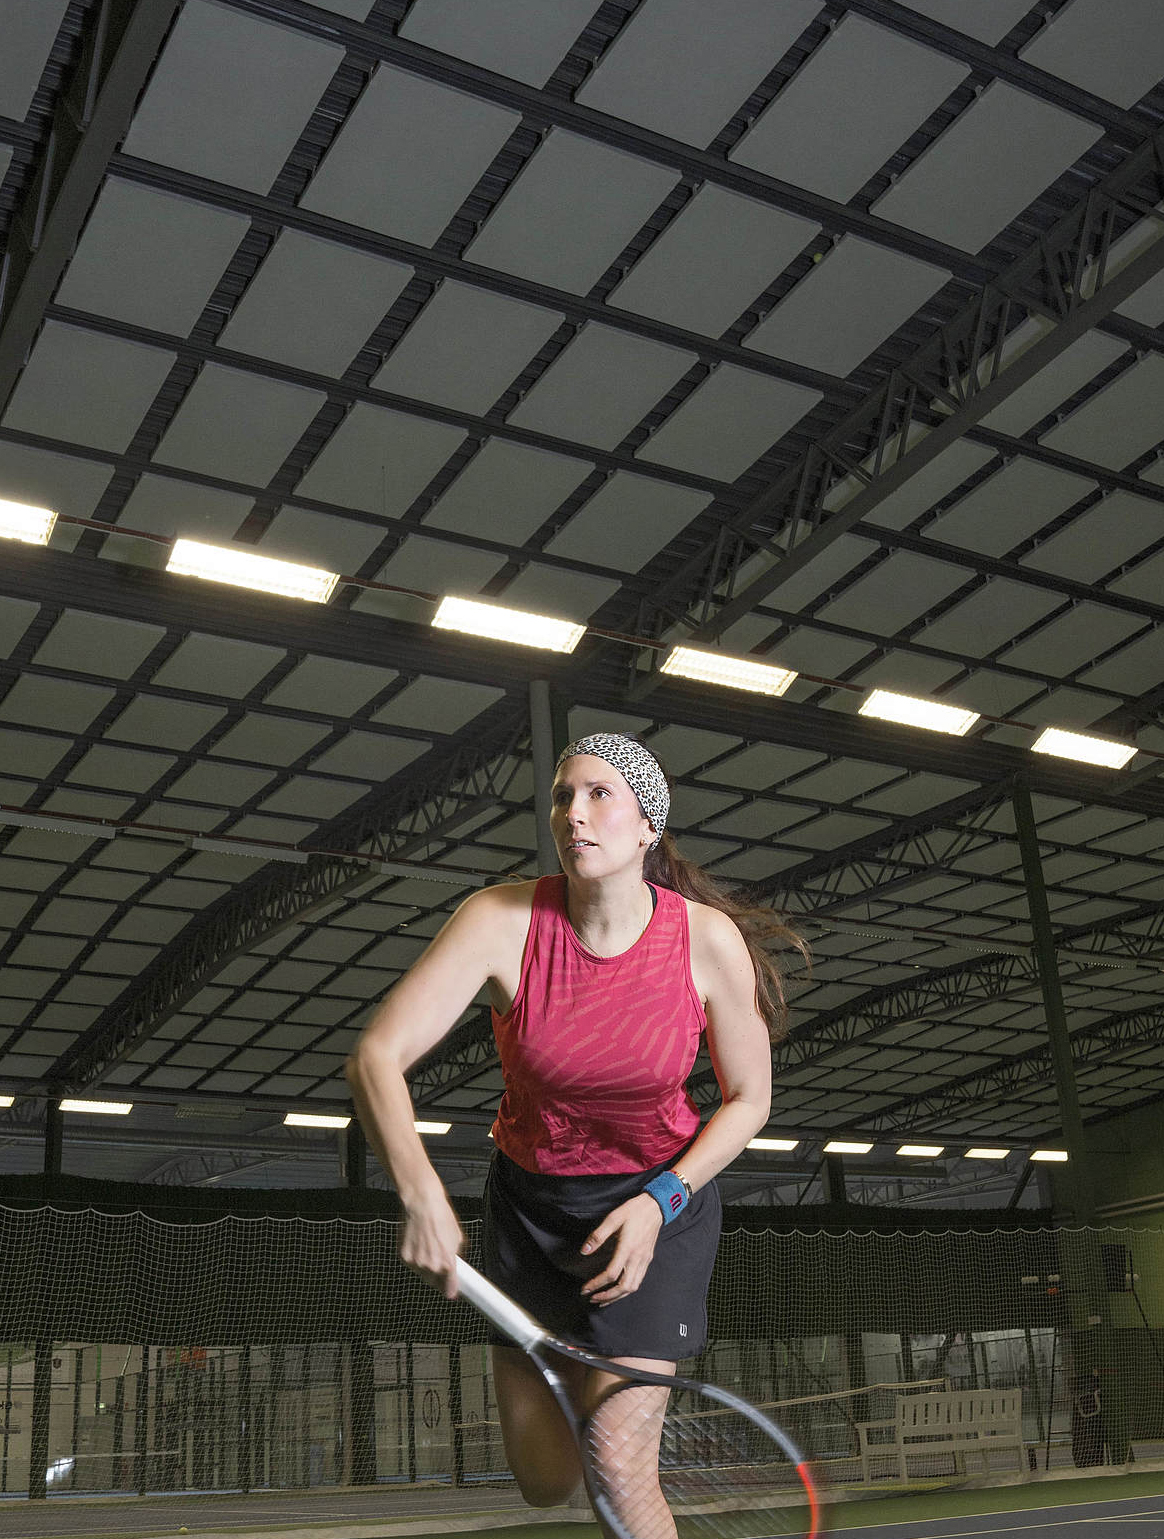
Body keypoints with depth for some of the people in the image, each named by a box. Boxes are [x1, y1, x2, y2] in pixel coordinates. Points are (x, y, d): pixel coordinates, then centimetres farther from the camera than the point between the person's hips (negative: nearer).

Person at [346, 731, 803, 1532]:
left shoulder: (710, 940, -19)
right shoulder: (503, 920, -20)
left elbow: (748, 1099, -5)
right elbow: (377, 1057, -23)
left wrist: (660, 1202, -18)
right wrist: (421, 1191, -38)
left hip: (660, 1200, -1)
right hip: (528, 1202, 2)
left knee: (617, 1471, -14)